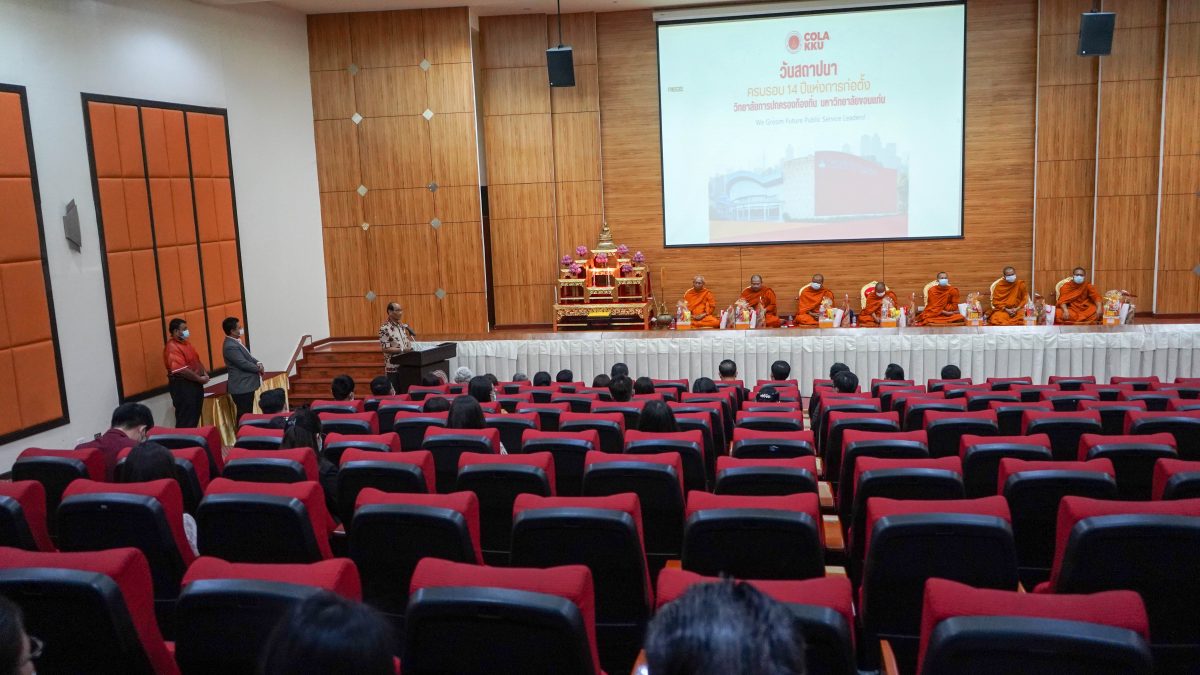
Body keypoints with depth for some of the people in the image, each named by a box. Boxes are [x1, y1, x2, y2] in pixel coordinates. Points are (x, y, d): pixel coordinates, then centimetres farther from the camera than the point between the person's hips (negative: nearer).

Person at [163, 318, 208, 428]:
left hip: (195, 384, 9)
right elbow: (181, 370, -25)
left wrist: (204, 373, 4)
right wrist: (200, 379, -16)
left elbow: (197, 360, 21)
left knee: (195, 417, 15)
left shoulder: (186, 343, 12)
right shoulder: (172, 348, -18)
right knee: (186, 421, -3)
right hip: (182, 386, -9)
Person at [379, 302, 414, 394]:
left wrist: (411, 338, -1)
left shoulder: (402, 326, 10)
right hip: (393, 368, -7)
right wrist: (403, 350, -21)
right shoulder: (385, 329, -12)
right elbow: (386, 349, -16)